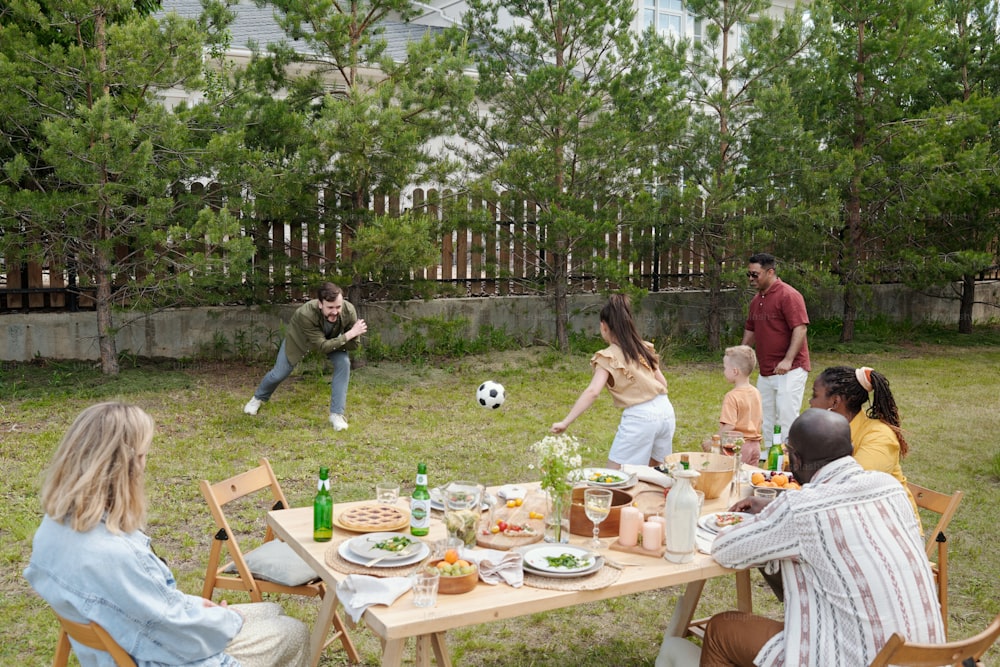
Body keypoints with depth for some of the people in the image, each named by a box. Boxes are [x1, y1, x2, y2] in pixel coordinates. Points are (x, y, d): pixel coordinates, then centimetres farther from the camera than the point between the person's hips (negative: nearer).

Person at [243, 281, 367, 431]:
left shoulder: (349, 311, -38)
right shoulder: (306, 314, -46)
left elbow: (353, 344, -26)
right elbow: (322, 346, -44)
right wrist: (349, 334, -50)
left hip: (331, 339, 2)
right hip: (299, 337, -2)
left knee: (343, 363, -23)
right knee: (279, 374, 7)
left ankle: (337, 414, -10)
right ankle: (259, 397, 42)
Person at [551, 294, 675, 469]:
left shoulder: (609, 357, -8)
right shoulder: (643, 347, 10)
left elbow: (592, 391, -19)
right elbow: (662, 382, 14)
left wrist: (565, 422, -21)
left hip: (640, 417, -7)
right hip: (665, 410, 7)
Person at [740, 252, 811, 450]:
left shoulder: (788, 295, -12)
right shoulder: (756, 299, 14)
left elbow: (801, 328, -18)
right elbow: (750, 330, 24)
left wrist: (788, 360, -24)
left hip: (789, 370, -9)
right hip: (765, 372, 9)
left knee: (786, 417, -8)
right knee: (766, 420, 12)